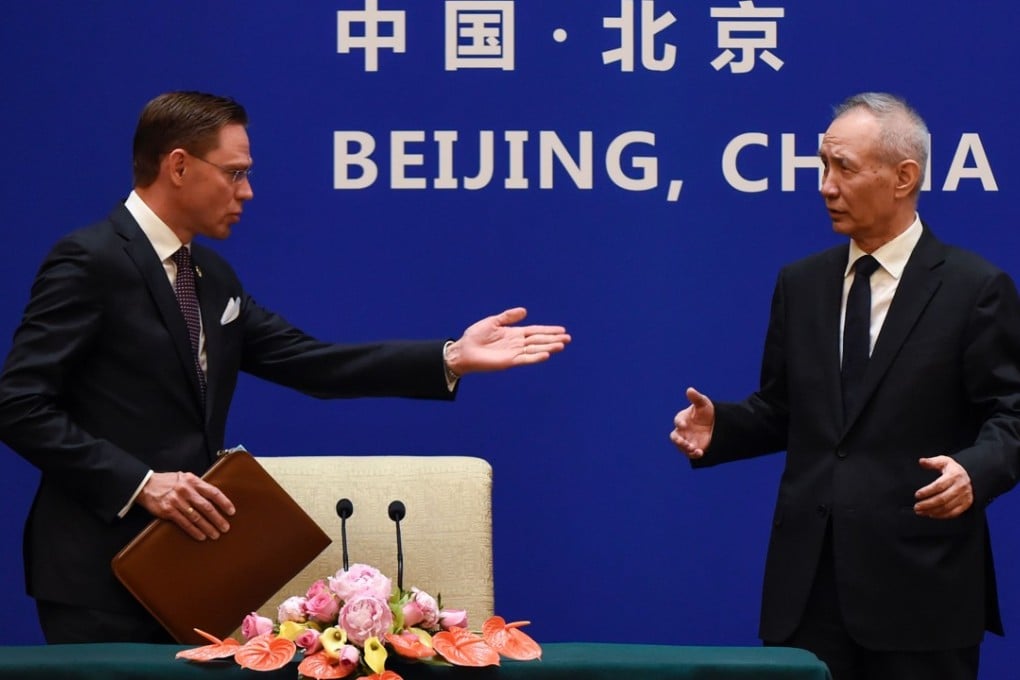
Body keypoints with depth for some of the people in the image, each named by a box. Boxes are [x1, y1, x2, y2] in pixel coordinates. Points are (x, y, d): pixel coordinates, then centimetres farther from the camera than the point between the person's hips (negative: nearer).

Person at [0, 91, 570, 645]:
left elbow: (311, 362, 8)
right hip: (100, 570, -8)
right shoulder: (90, 261, -12)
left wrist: (451, 358, 0)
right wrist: (140, 483, -22)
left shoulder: (212, 276, 14)